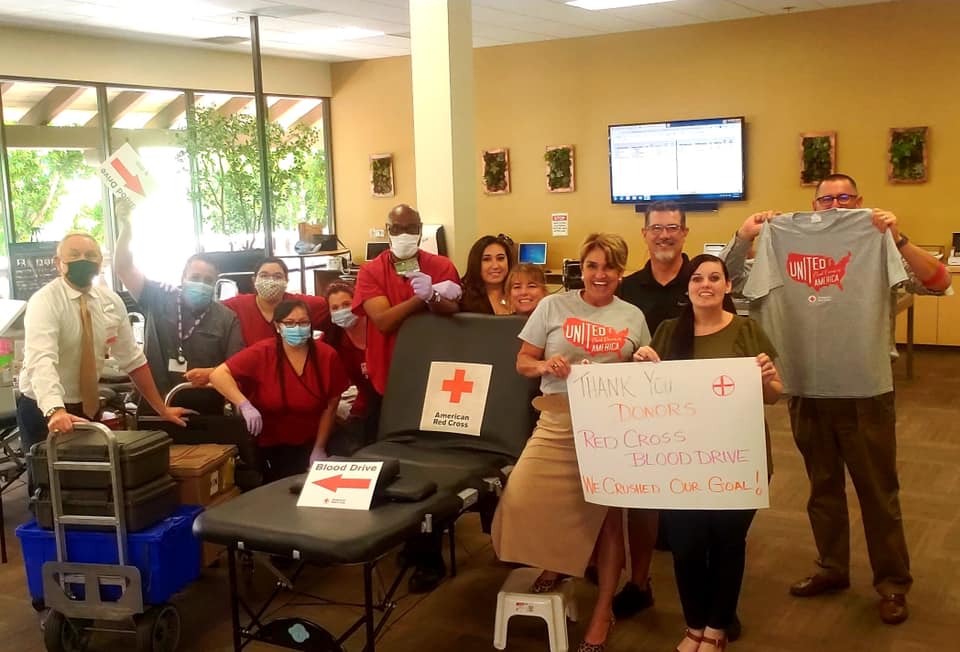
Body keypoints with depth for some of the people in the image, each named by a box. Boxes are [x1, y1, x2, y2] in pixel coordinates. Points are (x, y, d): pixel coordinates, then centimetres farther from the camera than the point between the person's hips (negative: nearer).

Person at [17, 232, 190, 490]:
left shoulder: (111, 301, -4)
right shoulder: (44, 302, -20)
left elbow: (132, 359, 3)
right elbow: (41, 361, -35)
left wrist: (162, 410, 3)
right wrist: (56, 411, -51)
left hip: (88, 408, 5)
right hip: (44, 410, -5)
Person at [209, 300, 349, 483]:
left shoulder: (327, 355, -10)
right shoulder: (262, 353, -15)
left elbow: (330, 406, -2)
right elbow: (218, 375, -19)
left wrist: (319, 448, -3)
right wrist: (245, 405, -32)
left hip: (309, 446, 1)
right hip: (269, 448, -1)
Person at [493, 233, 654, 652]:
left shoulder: (633, 317, 9)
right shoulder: (553, 306, 3)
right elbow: (522, 362, 5)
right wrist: (544, 366, -16)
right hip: (558, 423, 0)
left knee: (607, 514, 4)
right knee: (522, 500, -14)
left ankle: (602, 612, 22)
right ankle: (554, 562, 21)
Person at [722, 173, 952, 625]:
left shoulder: (877, 251, -5)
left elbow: (938, 283, -16)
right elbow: (730, 281, 1)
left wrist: (899, 238, -28)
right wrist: (744, 237, -15)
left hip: (866, 392, -3)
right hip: (808, 391, 3)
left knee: (878, 492, 9)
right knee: (823, 487, 18)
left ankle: (892, 583, 25)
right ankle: (831, 568, 35)